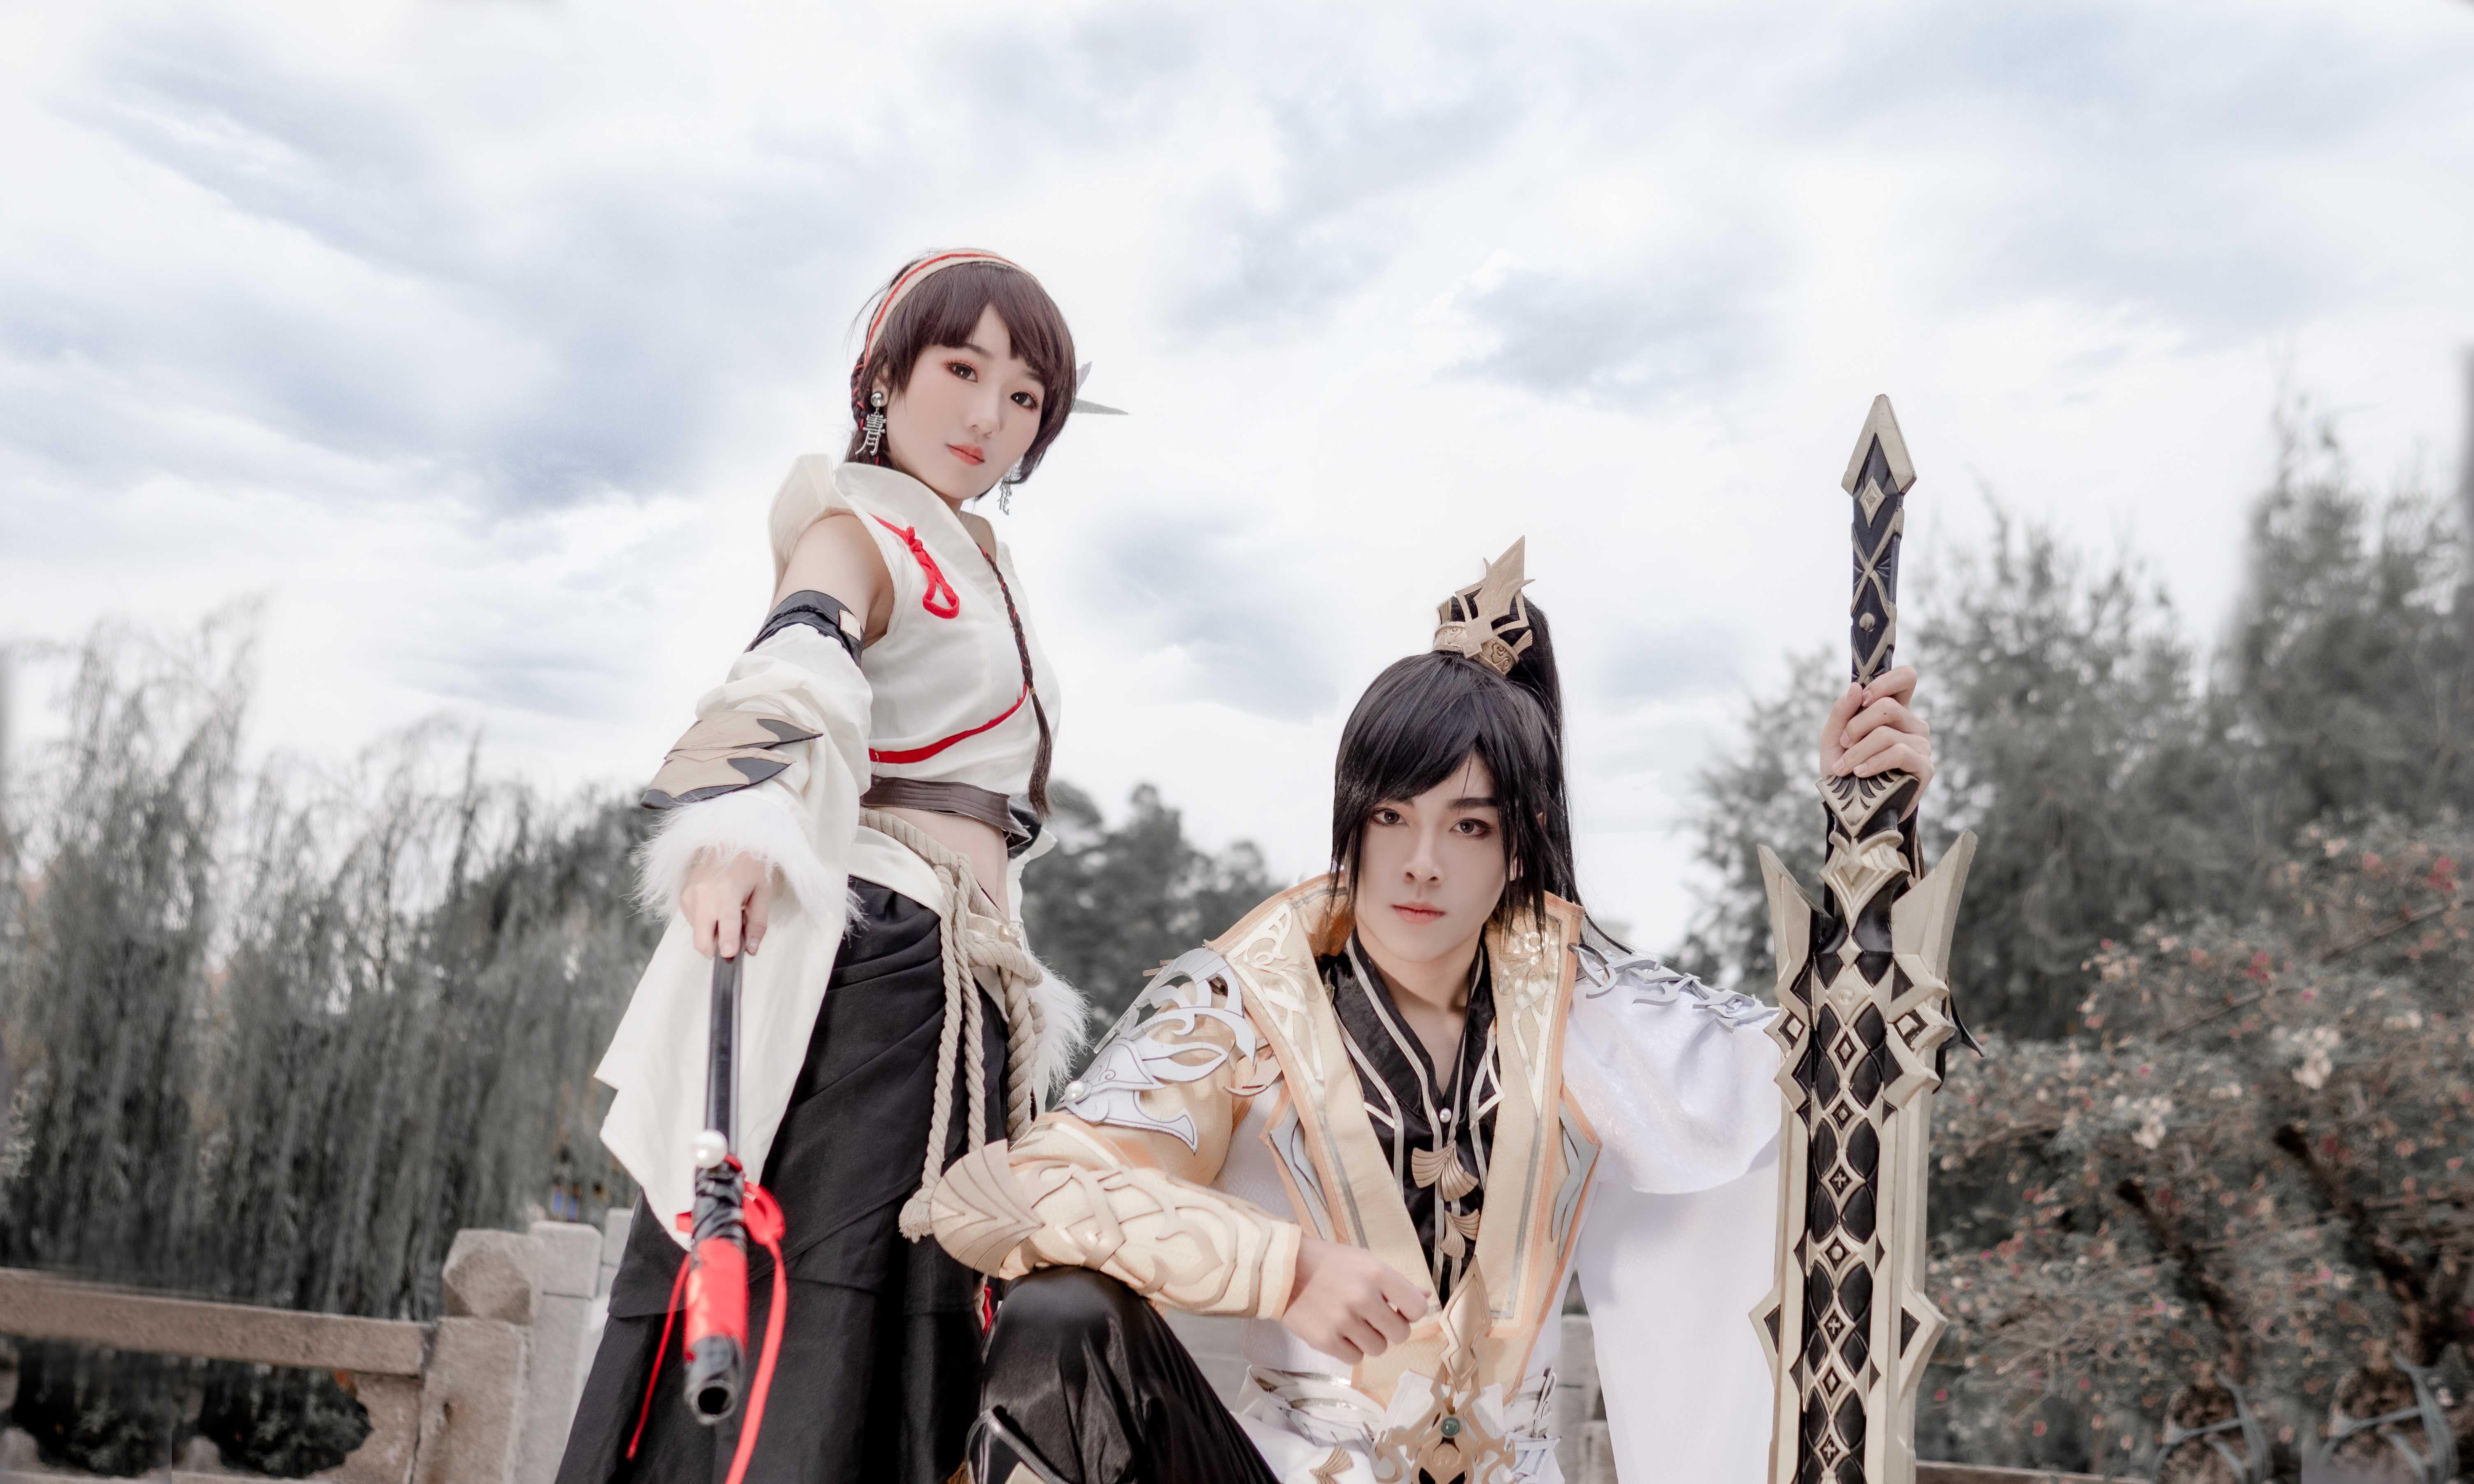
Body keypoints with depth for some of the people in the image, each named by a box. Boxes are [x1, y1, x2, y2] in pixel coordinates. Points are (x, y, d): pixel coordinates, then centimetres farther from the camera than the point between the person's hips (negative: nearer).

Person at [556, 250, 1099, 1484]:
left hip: (956, 987, 8)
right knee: (804, 1302, -17)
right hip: (858, 954, -8)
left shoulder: (974, 564, 25)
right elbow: (793, 675, -23)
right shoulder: (856, 530, 1)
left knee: (907, 1337, 2)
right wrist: (738, 823, -41)